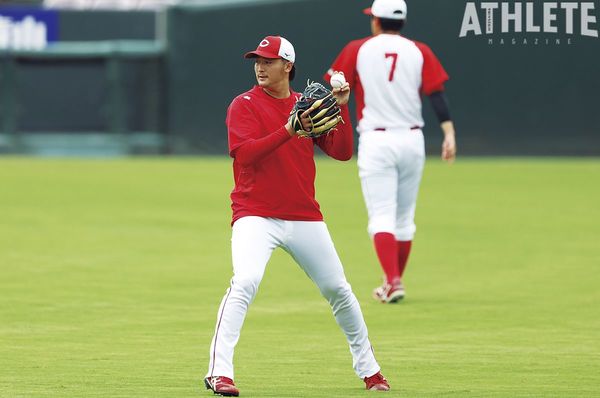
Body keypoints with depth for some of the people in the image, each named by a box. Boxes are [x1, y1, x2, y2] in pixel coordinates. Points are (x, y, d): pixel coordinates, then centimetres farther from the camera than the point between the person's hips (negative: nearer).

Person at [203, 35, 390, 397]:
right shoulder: (245, 105, -2)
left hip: (305, 217, 4)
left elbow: (342, 151, 4)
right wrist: (288, 131, -27)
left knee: (339, 290, 8)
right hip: (257, 215, -4)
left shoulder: (307, 105, 10)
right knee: (245, 283, -25)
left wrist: (341, 108, -8)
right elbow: (244, 153, -18)